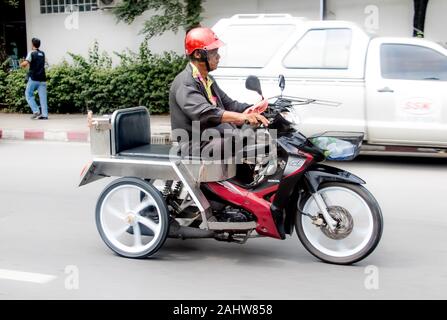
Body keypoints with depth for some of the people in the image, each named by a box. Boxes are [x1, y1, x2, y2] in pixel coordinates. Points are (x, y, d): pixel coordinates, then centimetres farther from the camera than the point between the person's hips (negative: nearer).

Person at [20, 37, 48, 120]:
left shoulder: (32, 53, -6)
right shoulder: (42, 54, 14)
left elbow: (25, 63, -18)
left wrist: (22, 64, 2)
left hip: (33, 78, -5)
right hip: (42, 78, 5)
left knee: (28, 94, 8)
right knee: (43, 97, 2)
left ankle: (36, 111, -3)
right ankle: (45, 114, -4)